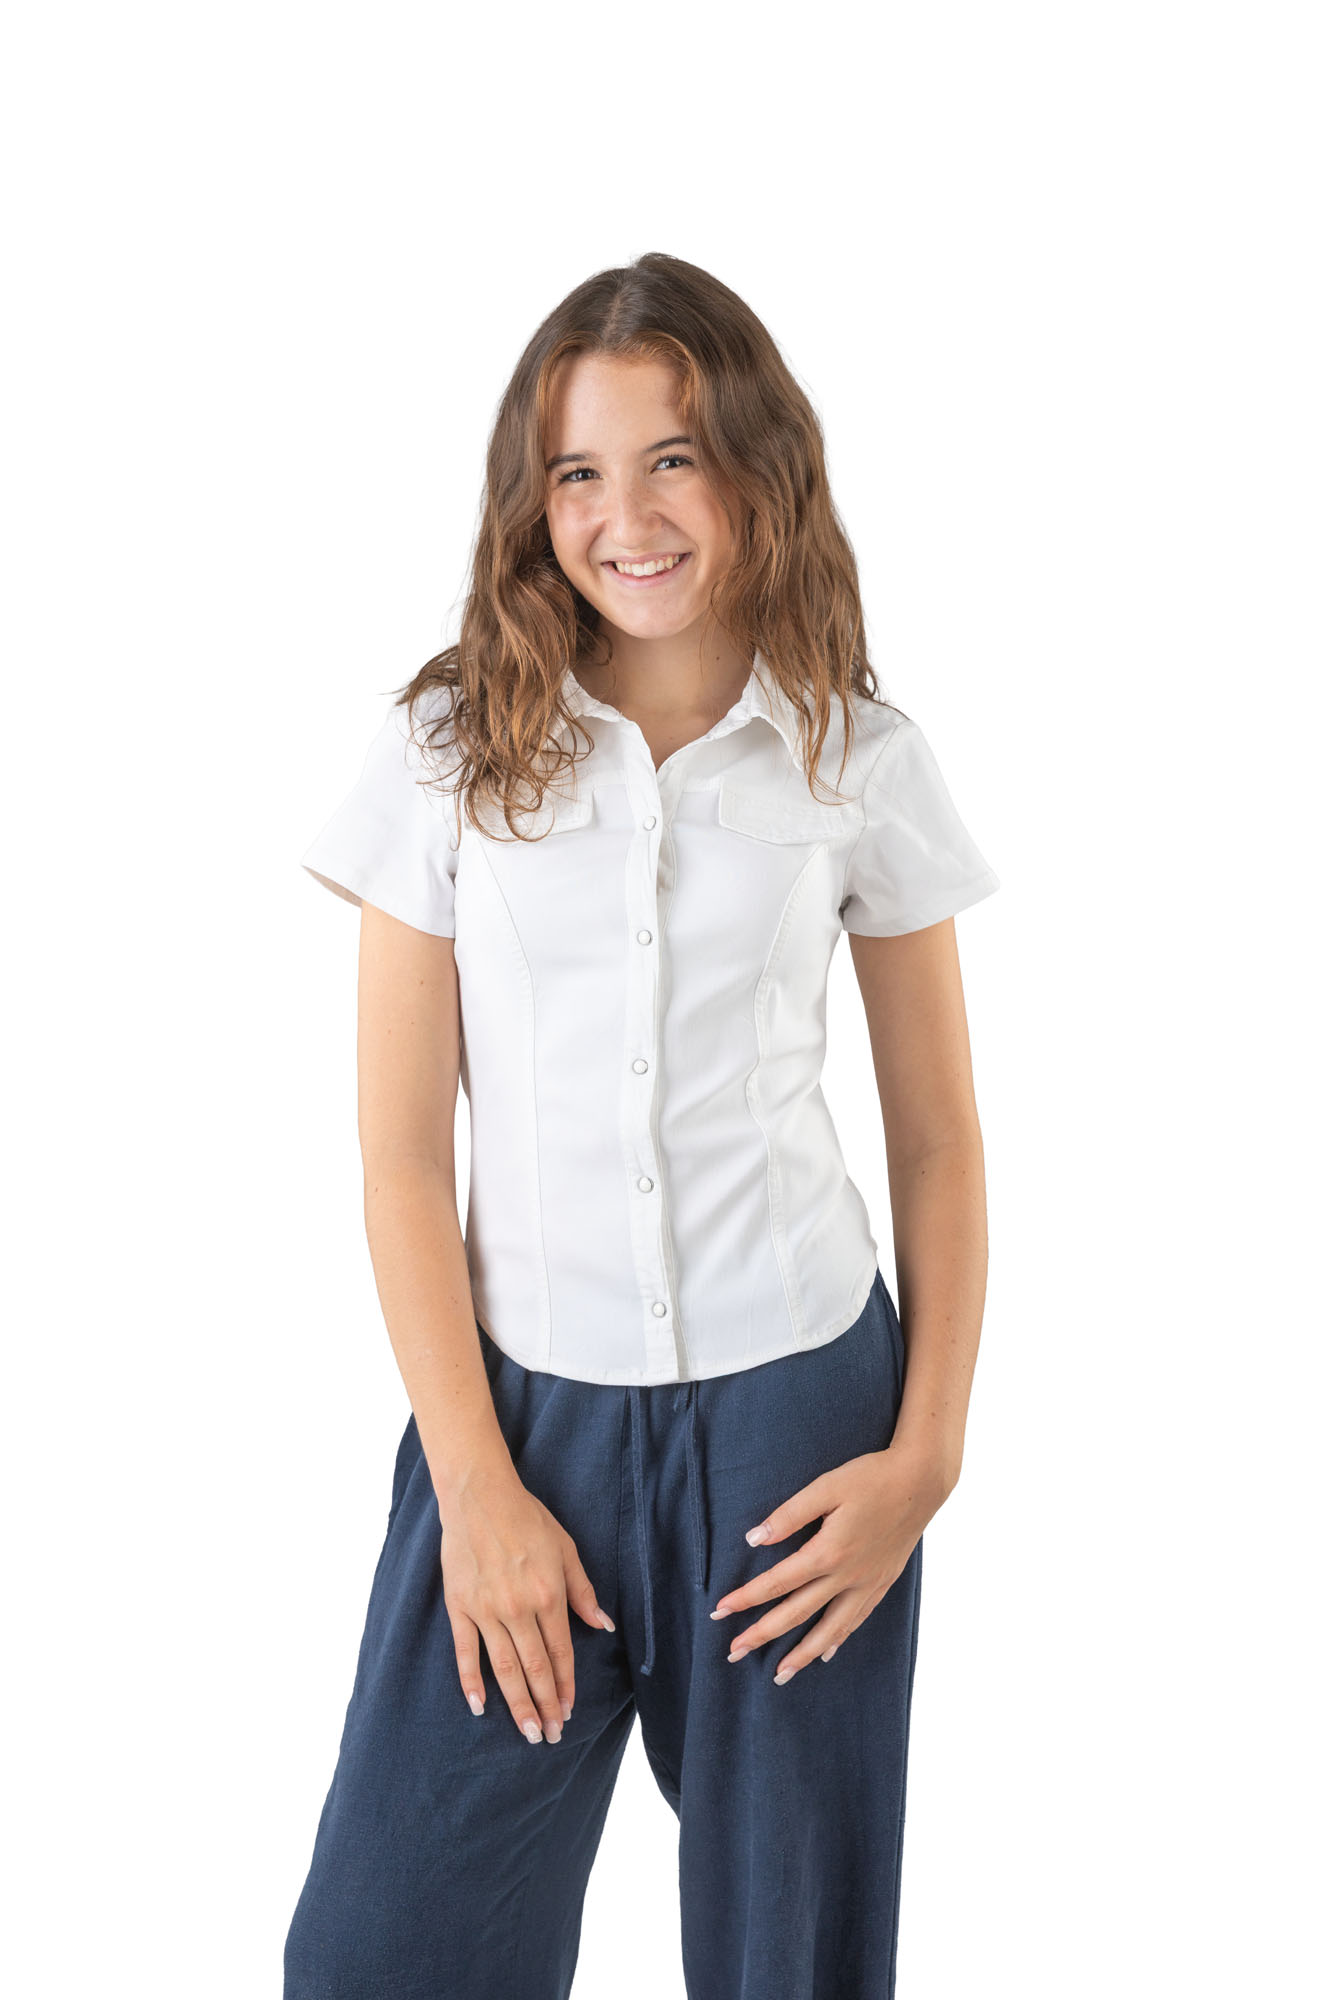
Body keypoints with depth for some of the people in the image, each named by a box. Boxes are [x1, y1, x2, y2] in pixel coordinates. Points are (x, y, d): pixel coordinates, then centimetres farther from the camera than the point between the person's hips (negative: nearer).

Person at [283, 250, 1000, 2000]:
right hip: (521, 1400, 0)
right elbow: (403, 1152, -2)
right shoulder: (451, 755, -2)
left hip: (793, 1403, 0)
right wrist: (475, 1484, -6)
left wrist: (928, 1454, -3)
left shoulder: (863, 763, 0)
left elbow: (938, 1142, 6)